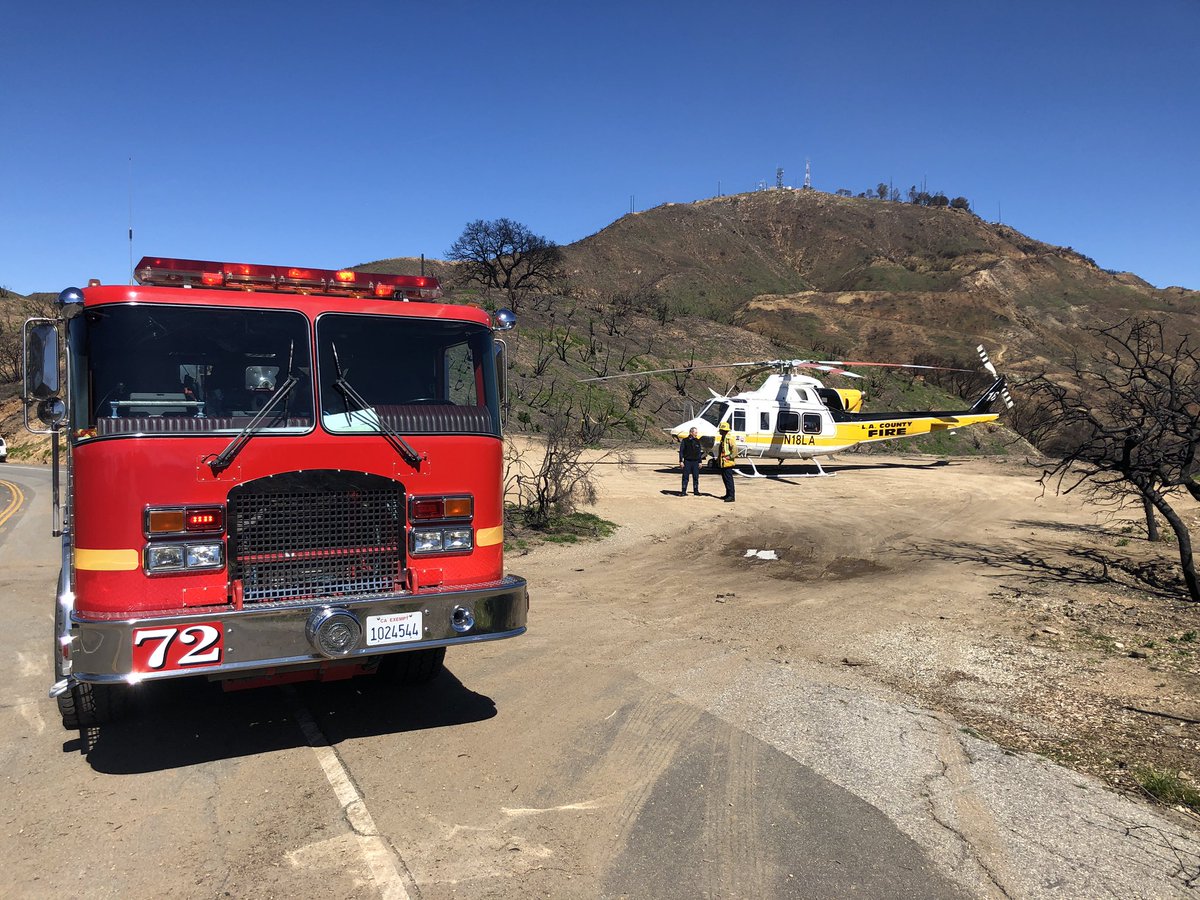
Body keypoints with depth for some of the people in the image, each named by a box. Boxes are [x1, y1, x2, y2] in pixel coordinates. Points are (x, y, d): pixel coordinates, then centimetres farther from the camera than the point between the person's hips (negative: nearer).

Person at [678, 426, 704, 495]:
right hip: (687, 461, -3)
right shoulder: (685, 441, -1)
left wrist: (700, 462, 8)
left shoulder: (697, 441, 8)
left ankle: (696, 491, 13)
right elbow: (681, 451, -1)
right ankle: (683, 491, 2)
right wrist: (681, 461, -8)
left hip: (695, 461, 3)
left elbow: (699, 452, 12)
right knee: (685, 476, -2)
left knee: (696, 477, 5)